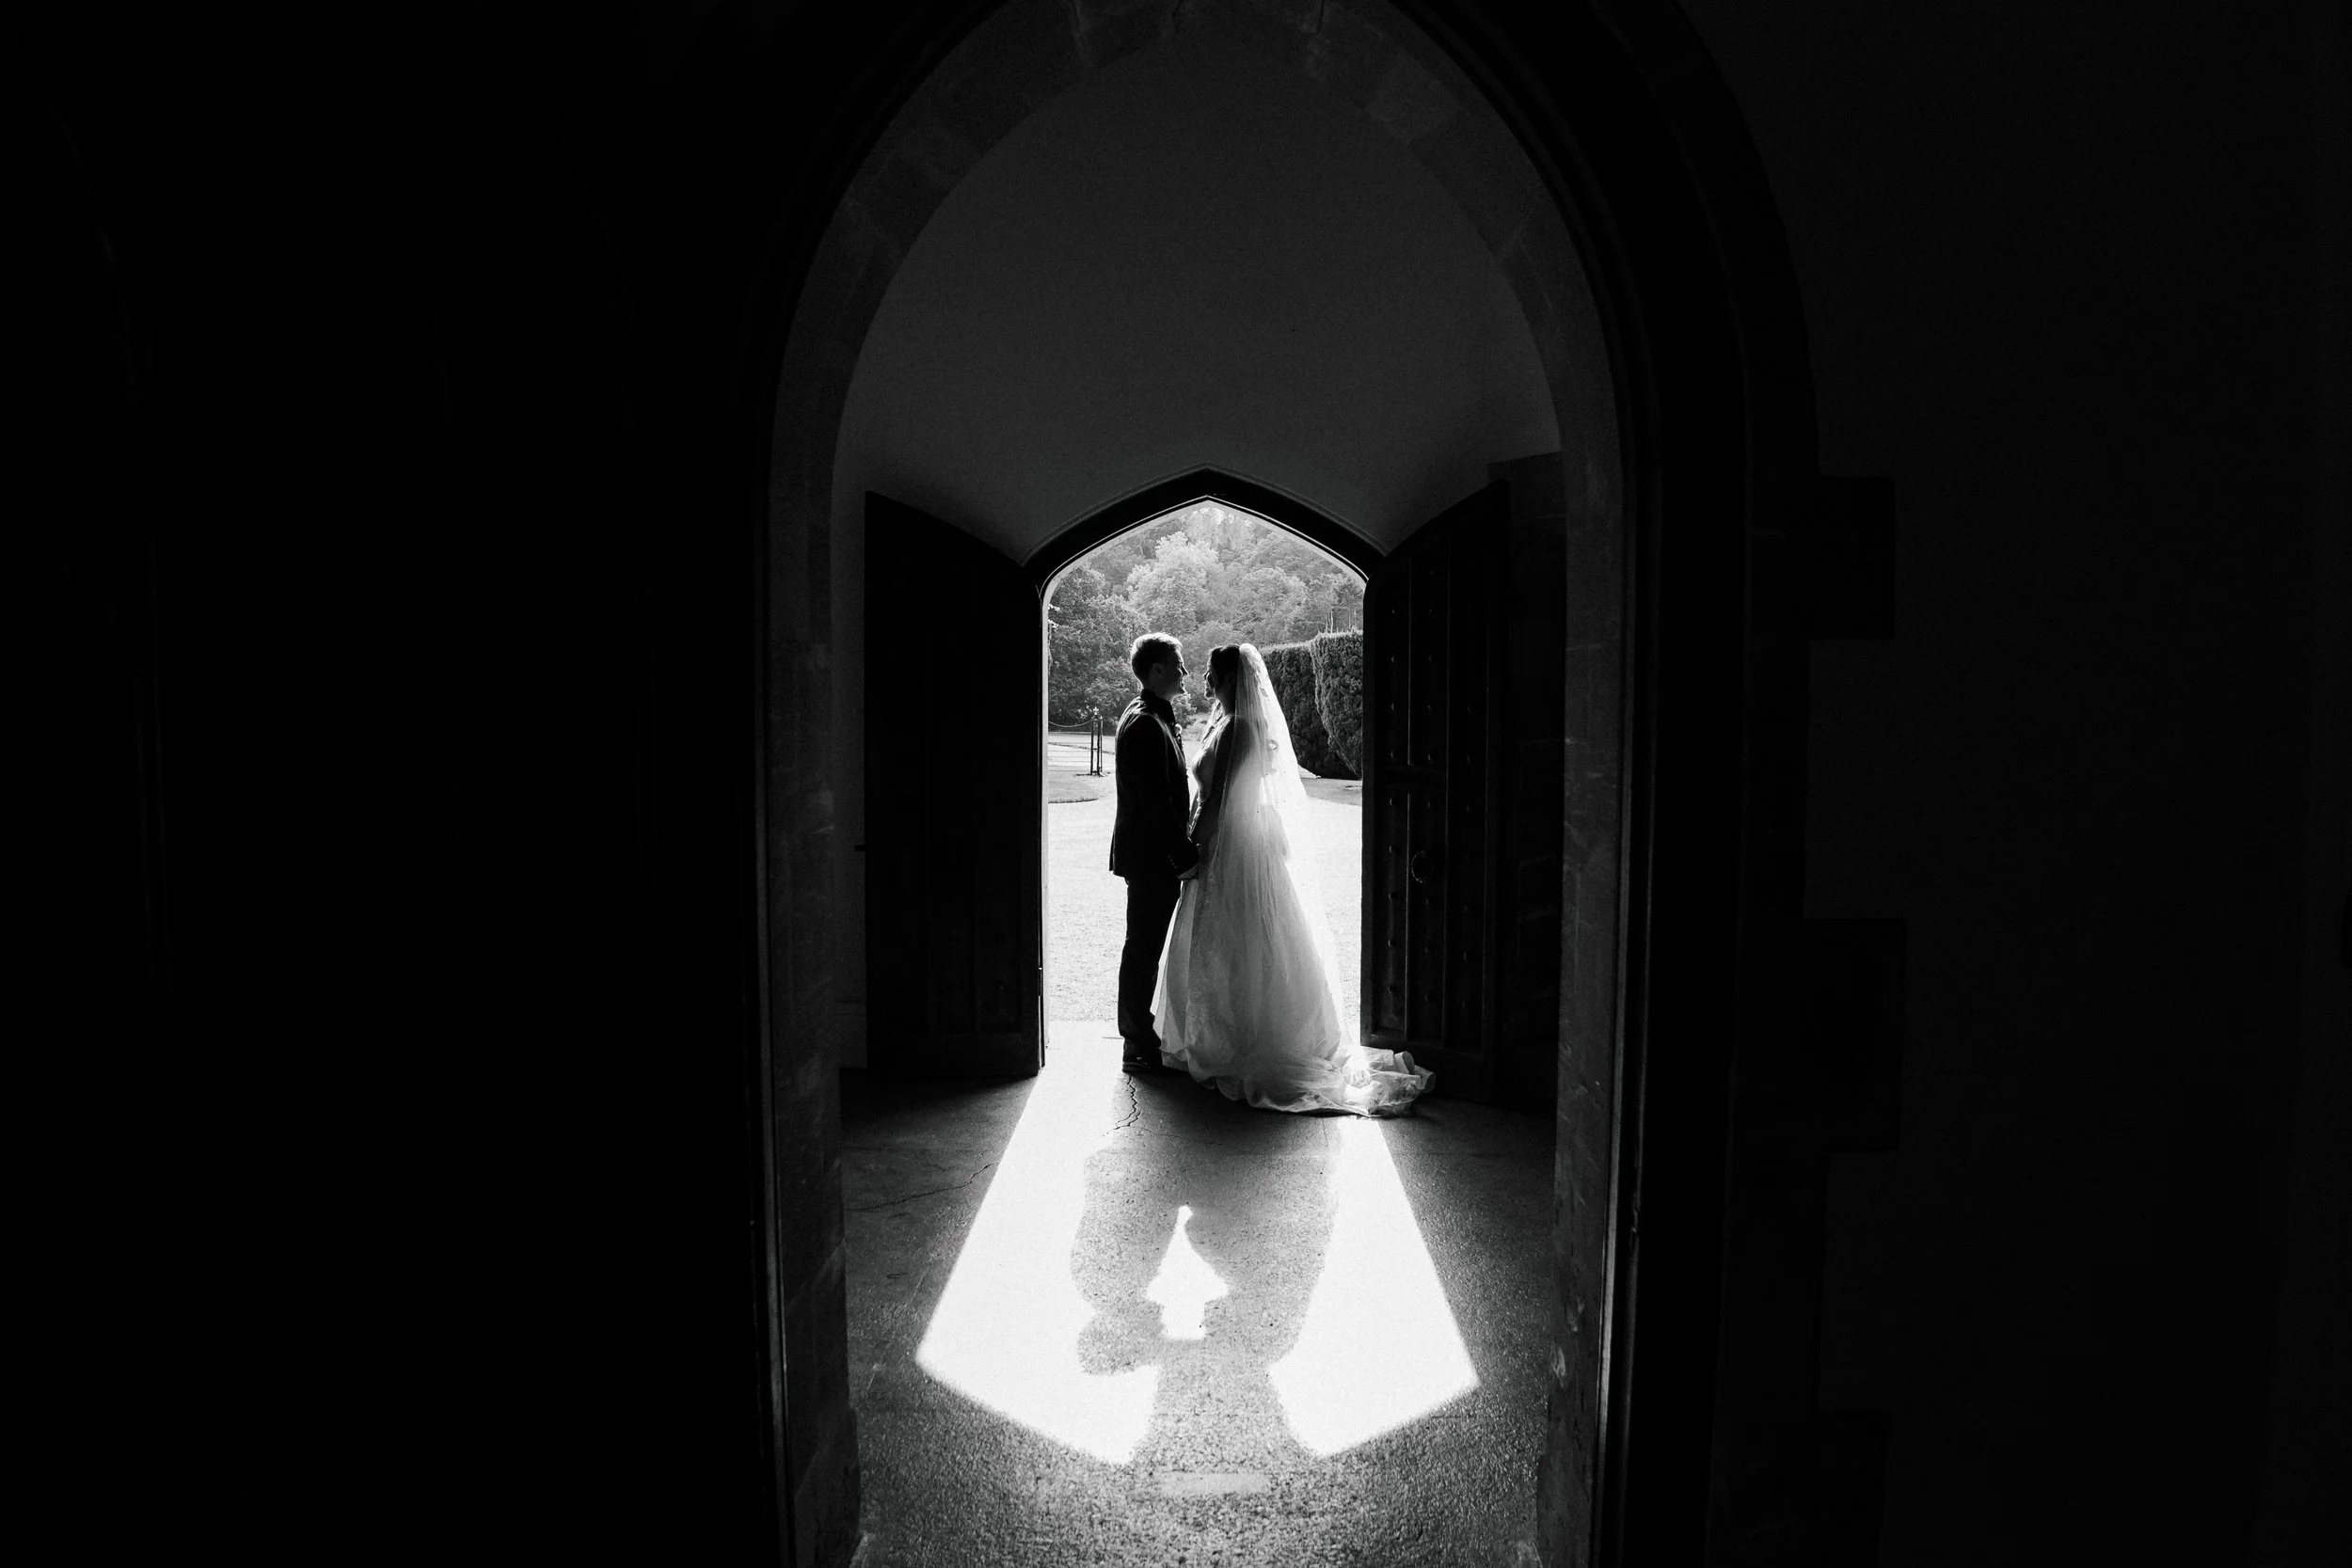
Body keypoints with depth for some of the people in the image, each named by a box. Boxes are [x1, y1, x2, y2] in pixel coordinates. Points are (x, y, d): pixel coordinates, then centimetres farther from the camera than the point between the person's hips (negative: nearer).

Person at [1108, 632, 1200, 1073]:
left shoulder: (1155, 718, 15)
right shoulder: (1145, 724, -18)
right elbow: (1157, 801, -23)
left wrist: (1184, 850, 18)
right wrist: (1186, 856, -19)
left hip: (1152, 856, 10)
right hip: (1151, 855, -10)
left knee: (1145, 949, 16)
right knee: (1143, 950, -2)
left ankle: (1140, 1037, 26)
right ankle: (1139, 1048, 6)